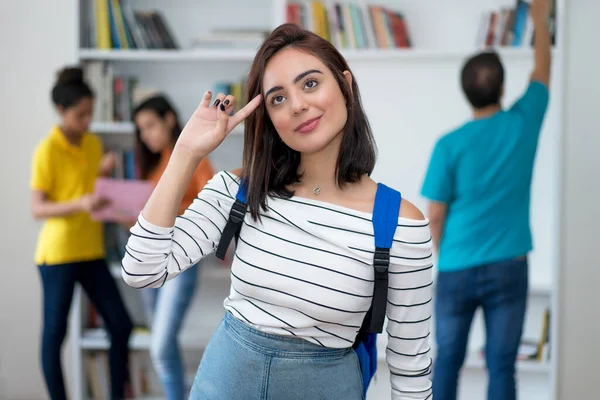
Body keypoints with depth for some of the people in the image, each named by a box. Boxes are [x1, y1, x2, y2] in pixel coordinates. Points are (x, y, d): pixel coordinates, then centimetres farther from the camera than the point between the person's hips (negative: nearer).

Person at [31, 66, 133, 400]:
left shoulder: (93, 143, 9)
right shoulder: (47, 151, -11)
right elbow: (37, 209, -15)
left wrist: (105, 174, -2)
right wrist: (80, 204, -30)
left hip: (92, 251, 7)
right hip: (58, 253, -6)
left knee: (121, 325, 4)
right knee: (55, 332, 2)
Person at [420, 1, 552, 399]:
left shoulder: (450, 145, -10)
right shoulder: (523, 123, -5)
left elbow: (435, 216, -6)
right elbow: (543, 71, 14)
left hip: (457, 270, -1)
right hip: (508, 268, 1)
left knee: (447, 362, 12)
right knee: (501, 366, 6)